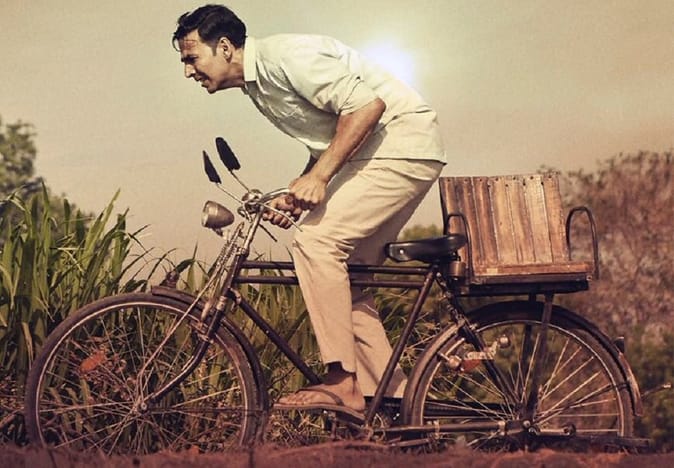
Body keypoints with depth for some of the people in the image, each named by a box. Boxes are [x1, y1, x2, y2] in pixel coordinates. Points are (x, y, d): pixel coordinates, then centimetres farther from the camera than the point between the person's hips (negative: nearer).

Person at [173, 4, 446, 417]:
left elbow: (367, 104, -23)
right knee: (345, 277, 7)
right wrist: (299, 196, 3)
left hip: (403, 141, -10)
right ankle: (390, 398, 9)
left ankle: (342, 382, -16)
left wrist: (318, 177, -24)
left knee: (316, 240, -19)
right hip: (377, 154, 10)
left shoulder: (284, 56, -16)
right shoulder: (258, 86, 14)